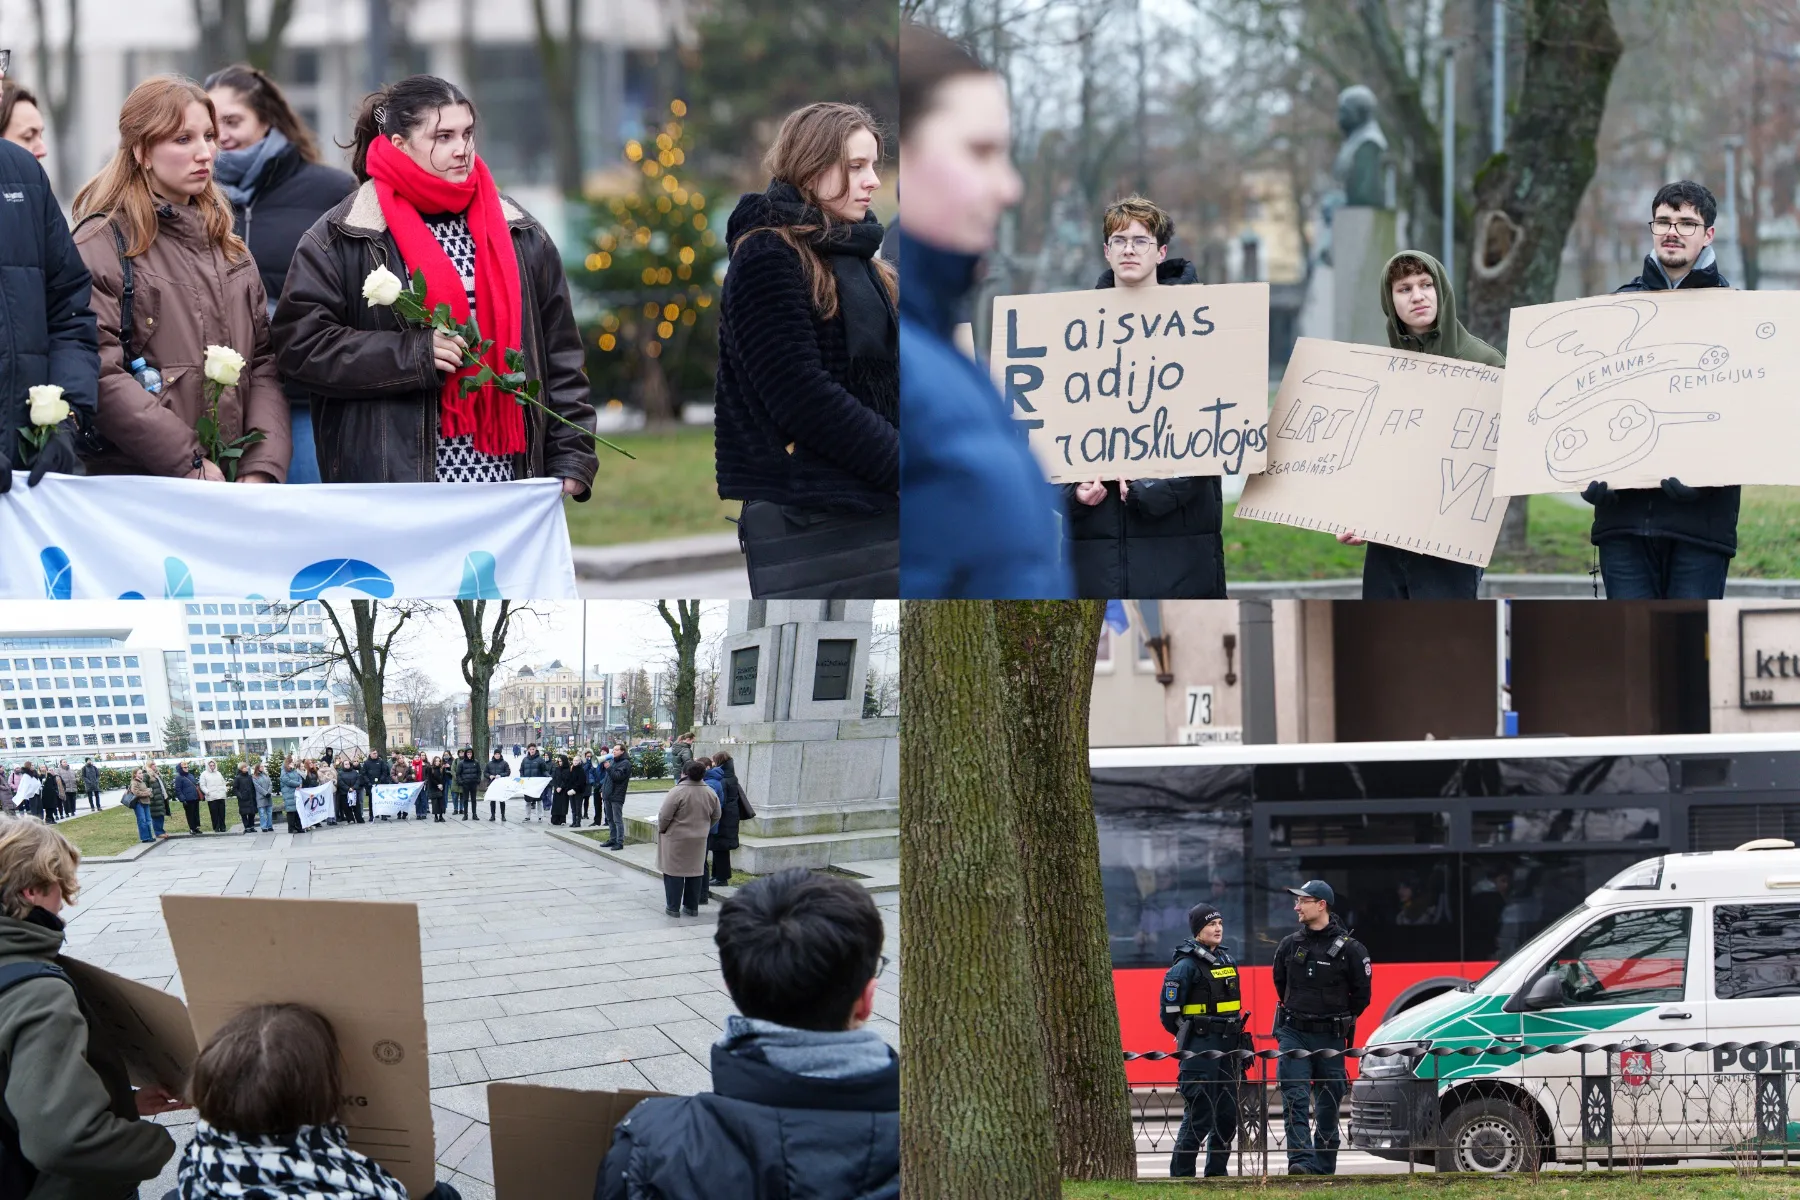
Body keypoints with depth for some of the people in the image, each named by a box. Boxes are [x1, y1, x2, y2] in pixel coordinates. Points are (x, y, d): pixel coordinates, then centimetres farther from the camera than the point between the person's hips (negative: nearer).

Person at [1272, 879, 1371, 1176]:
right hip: (1293, 1034, 2)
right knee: (1296, 1098, -13)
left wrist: (1339, 1021, 9)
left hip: (1330, 1038, -2)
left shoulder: (1348, 948, -5)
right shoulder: (1289, 945, 5)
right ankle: (1301, 1161, -20)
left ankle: (1323, 1168, 14)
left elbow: (1361, 995, 4)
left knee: (1328, 1107, 6)